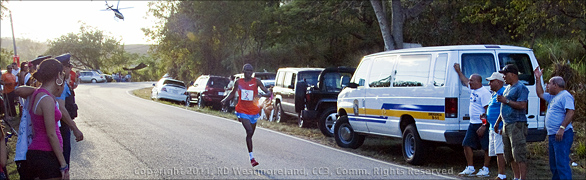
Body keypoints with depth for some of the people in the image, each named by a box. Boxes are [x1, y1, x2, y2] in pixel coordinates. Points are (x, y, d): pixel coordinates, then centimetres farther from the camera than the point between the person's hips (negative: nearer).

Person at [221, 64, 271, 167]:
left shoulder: (256, 82, 0)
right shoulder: (239, 82, 4)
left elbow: (266, 90, -6)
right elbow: (232, 94, 15)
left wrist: (268, 93, -30)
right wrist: (225, 100, -2)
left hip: (254, 111, 2)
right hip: (242, 111, -2)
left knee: (250, 134, 12)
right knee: (249, 131, -19)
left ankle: (250, 155, 32)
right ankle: (251, 156, -18)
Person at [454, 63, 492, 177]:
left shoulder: (484, 93, -15)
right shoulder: (472, 90, 13)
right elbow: (464, 81, 35)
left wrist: (484, 126, -23)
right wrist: (458, 71, 39)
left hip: (482, 124, -9)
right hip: (473, 124, 10)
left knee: (486, 148, 0)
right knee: (467, 144, 6)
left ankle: (485, 169, 7)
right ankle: (470, 168, 12)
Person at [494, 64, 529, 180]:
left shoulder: (521, 88, -9)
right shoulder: (508, 88, 20)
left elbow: (522, 105, -21)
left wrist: (506, 101, -16)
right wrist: (498, 121, 26)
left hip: (517, 124, -10)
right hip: (507, 125, 10)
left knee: (519, 154, -11)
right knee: (509, 155, 12)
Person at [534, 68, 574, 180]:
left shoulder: (565, 96, -10)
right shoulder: (553, 97, 21)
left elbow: (571, 112, -21)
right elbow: (540, 94, 35)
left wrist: (562, 128, -28)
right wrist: (538, 79, 27)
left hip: (562, 135, -10)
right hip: (553, 135, 11)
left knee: (562, 163, -15)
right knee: (554, 164, 14)